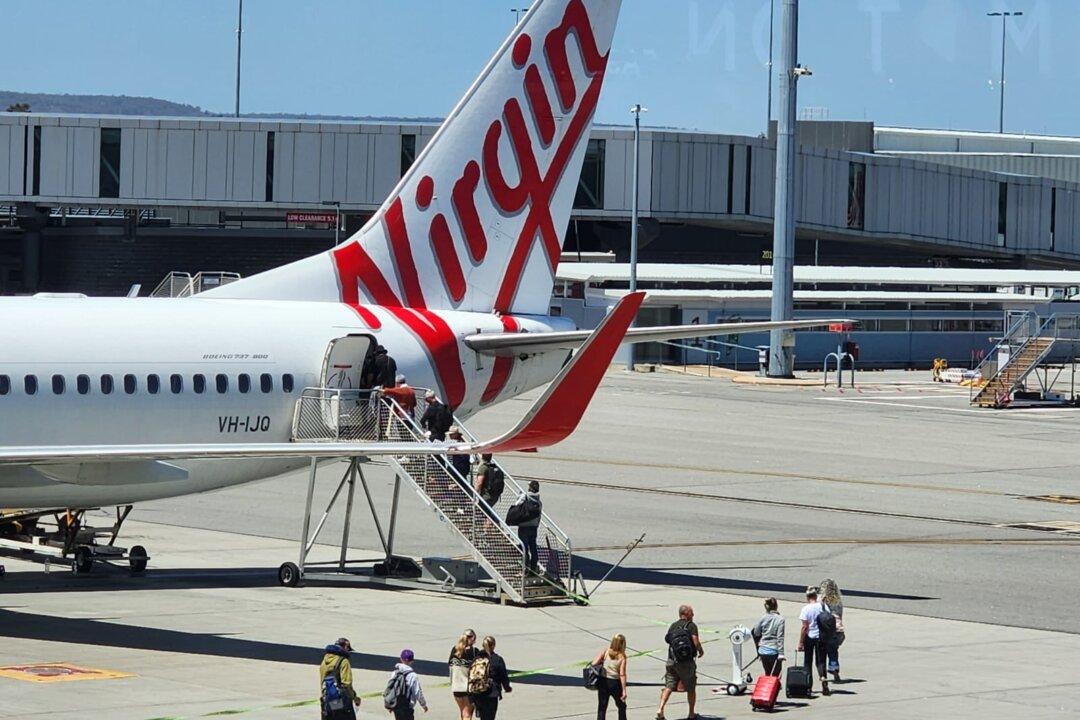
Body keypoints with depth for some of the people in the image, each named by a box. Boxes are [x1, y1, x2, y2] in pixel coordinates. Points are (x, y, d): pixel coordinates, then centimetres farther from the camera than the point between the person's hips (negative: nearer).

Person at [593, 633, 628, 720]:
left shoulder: (605, 652, -3)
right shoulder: (622, 657, -9)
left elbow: (594, 664, -12)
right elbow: (622, 675, -12)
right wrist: (624, 690, -10)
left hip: (603, 682, 2)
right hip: (615, 683, -2)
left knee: (602, 708, 5)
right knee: (621, 706, 20)